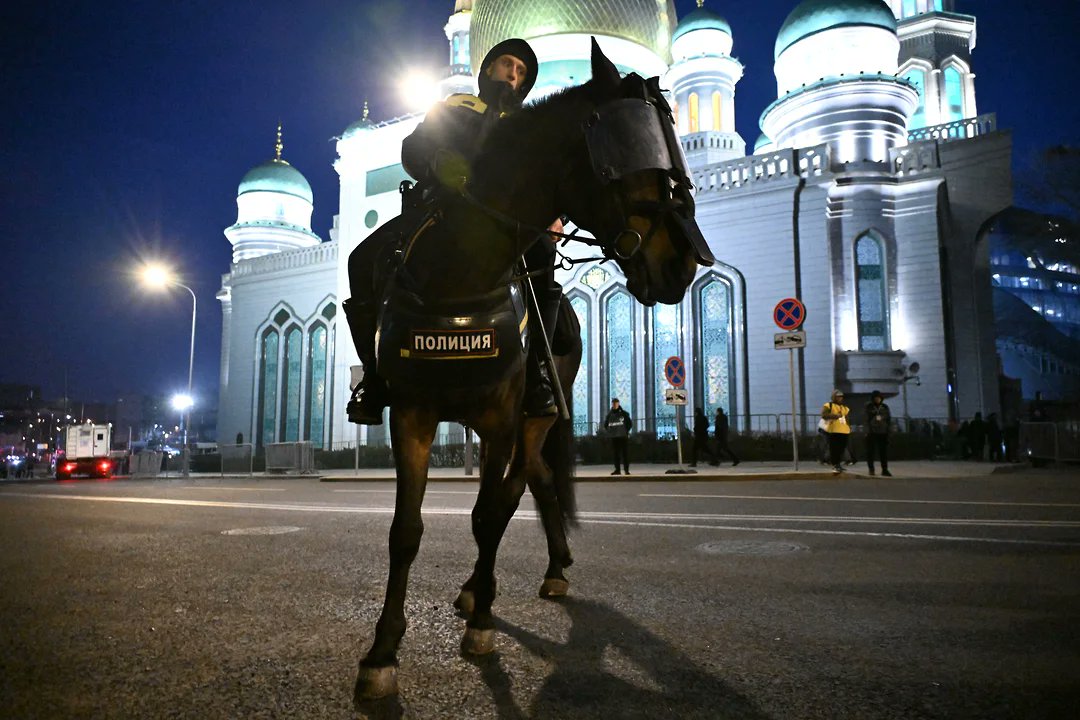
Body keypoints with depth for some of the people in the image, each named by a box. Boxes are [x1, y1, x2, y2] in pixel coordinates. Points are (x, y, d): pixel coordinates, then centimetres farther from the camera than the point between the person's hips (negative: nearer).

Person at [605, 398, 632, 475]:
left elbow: (630, 423, 5)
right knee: (615, 453, 4)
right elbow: (605, 424, 19)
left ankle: (626, 469, -1)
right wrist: (610, 431, 9)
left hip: (622, 436, -3)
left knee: (625, 453, -4)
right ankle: (617, 469, 9)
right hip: (613, 437, 3)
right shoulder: (609, 414, 7)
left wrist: (625, 431, 0)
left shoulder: (624, 413, -1)